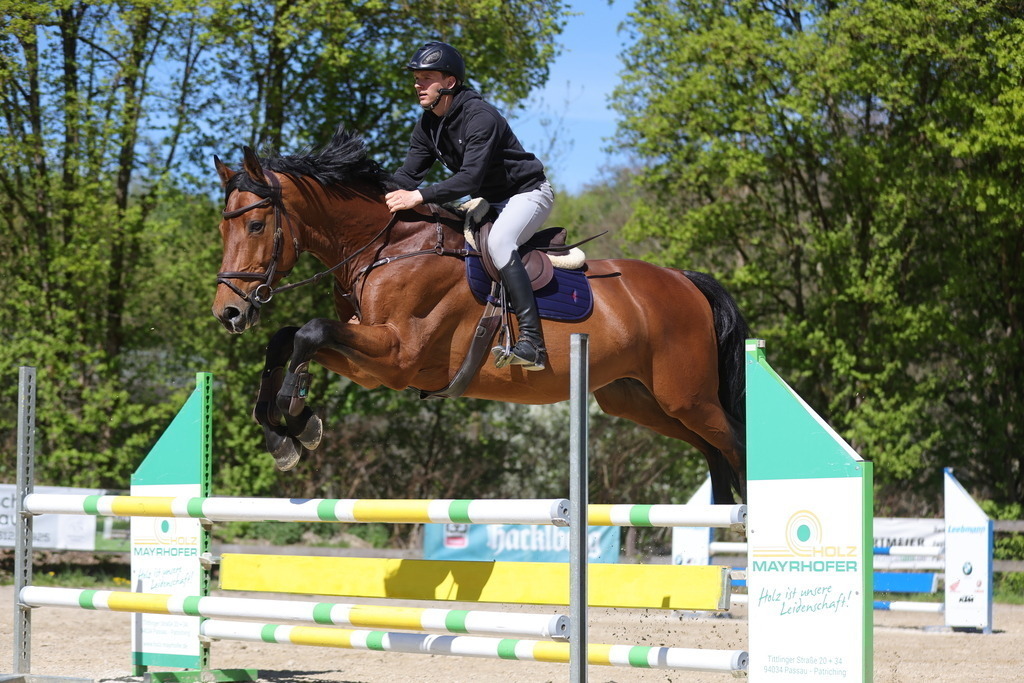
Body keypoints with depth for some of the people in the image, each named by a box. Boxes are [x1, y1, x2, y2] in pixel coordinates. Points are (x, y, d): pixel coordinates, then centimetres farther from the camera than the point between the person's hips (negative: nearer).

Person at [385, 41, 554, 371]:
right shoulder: (428, 126, 1)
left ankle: (532, 339, -39)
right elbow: (407, 176, -1)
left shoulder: (480, 117, -26)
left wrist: (419, 197, -42)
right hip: (487, 202, 9)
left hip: (528, 193, -9)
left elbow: (470, 179, -35)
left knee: (497, 241, -35)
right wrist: (382, 199, -20)